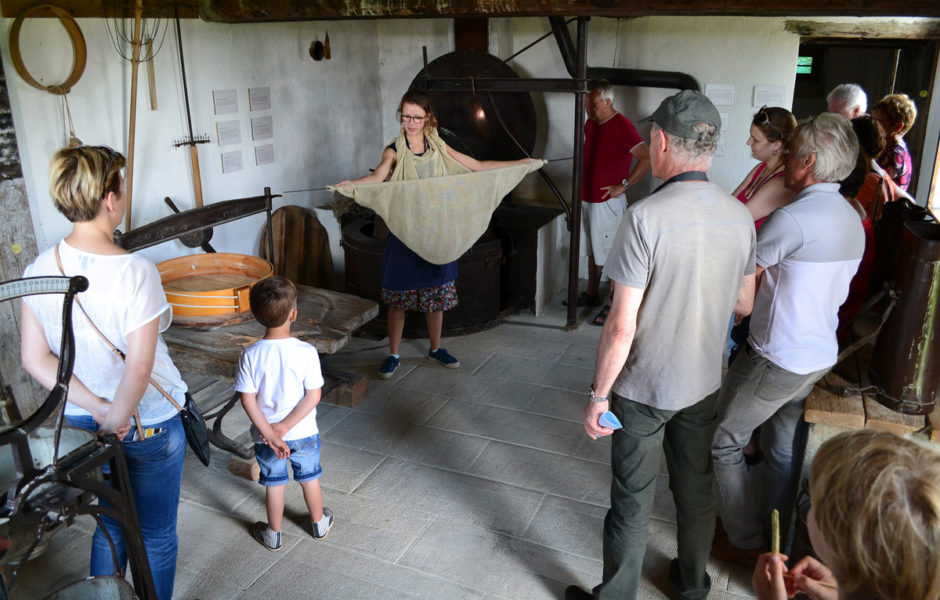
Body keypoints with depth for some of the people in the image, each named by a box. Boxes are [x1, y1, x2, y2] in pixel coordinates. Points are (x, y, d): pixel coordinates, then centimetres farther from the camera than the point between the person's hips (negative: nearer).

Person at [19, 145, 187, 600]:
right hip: (149, 426, -6)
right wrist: (116, 420, -12)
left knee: (109, 526, 26)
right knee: (156, 536, 16)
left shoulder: (38, 270, -8)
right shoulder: (135, 272, -26)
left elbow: (34, 359, -5)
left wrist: (97, 409, -8)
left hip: (79, 423, 6)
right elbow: (139, 367, -27)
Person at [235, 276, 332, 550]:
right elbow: (314, 396, -19)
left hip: (265, 436, 0)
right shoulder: (306, 352, -21)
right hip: (304, 434, 0)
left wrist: (270, 433, -12)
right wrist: (285, 426, -13)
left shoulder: (250, 355, -17)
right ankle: (319, 523, 43)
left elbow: (248, 399, -16)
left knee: (274, 484, 20)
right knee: (310, 479, 22)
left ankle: (273, 534, 38)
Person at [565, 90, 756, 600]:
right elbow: (743, 306, 7)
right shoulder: (740, 217, -5)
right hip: (704, 383, 6)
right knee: (697, 489, 23)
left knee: (632, 502, 10)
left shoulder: (645, 217, -24)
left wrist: (598, 395, -12)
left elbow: (622, 326, -23)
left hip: (644, 387, -5)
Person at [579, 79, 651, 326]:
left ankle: (614, 305, 7)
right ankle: (592, 295, 32)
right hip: (587, 199, 9)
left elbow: (647, 158, -24)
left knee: (611, 255, -2)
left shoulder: (621, 126, -16)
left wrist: (623, 185, -20)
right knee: (593, 250, 19)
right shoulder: (590, 124, 10)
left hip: (607, 202, -9)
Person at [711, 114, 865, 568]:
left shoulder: (793, 217, -23)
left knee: (723, 441, 6)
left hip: (776, 358, -9)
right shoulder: (853, 219, 7)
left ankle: (745, 543, 16)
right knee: (783, 449, 20)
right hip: (820, 355, 9)